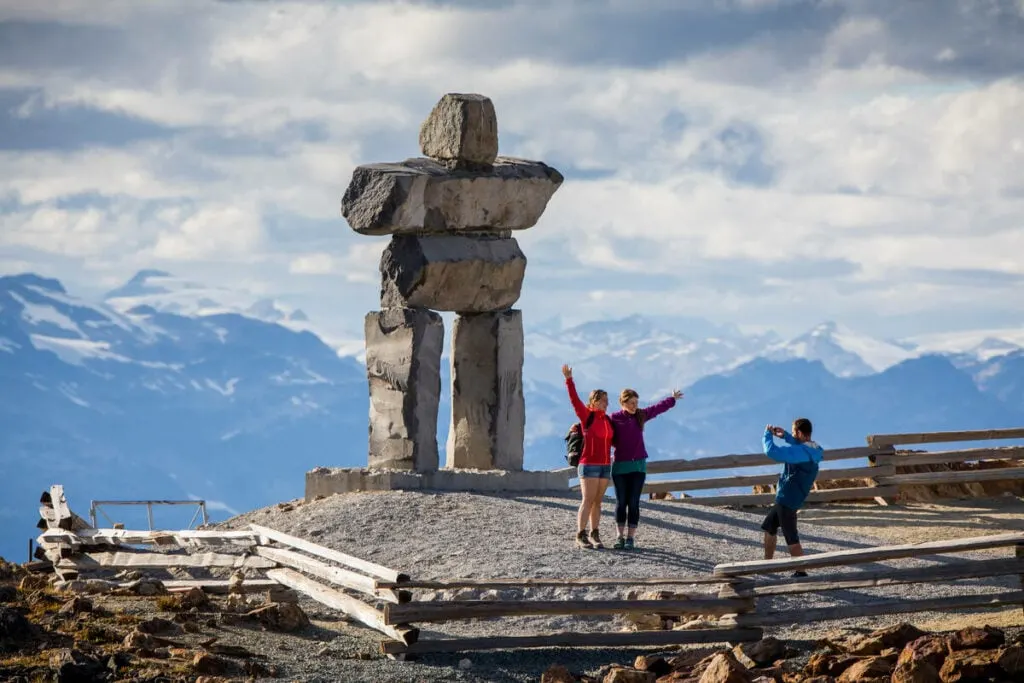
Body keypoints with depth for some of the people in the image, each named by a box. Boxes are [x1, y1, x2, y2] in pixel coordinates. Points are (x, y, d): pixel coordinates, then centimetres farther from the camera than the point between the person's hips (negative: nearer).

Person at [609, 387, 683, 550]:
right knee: (621, 502, 3)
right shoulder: (614, 418, -5)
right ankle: (620, 536, 10)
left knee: (633, 503, -1)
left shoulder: (641, 415, 6)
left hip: (638, 465, 2)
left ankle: (631, 538, 1)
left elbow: (657, 408, 22)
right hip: (620, 465, -2)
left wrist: (672, 399, 34)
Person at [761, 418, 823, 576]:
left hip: (787, 499, -10)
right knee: (769, 527, 22)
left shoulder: (800, 452, -25)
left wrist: (768, 434, -12)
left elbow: (772, 451, -30)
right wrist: (785, 436, 14)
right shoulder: (811, 450, 4)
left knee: (791, 538, -5)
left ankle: (801, 572, -1)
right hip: (785, 498, 10)